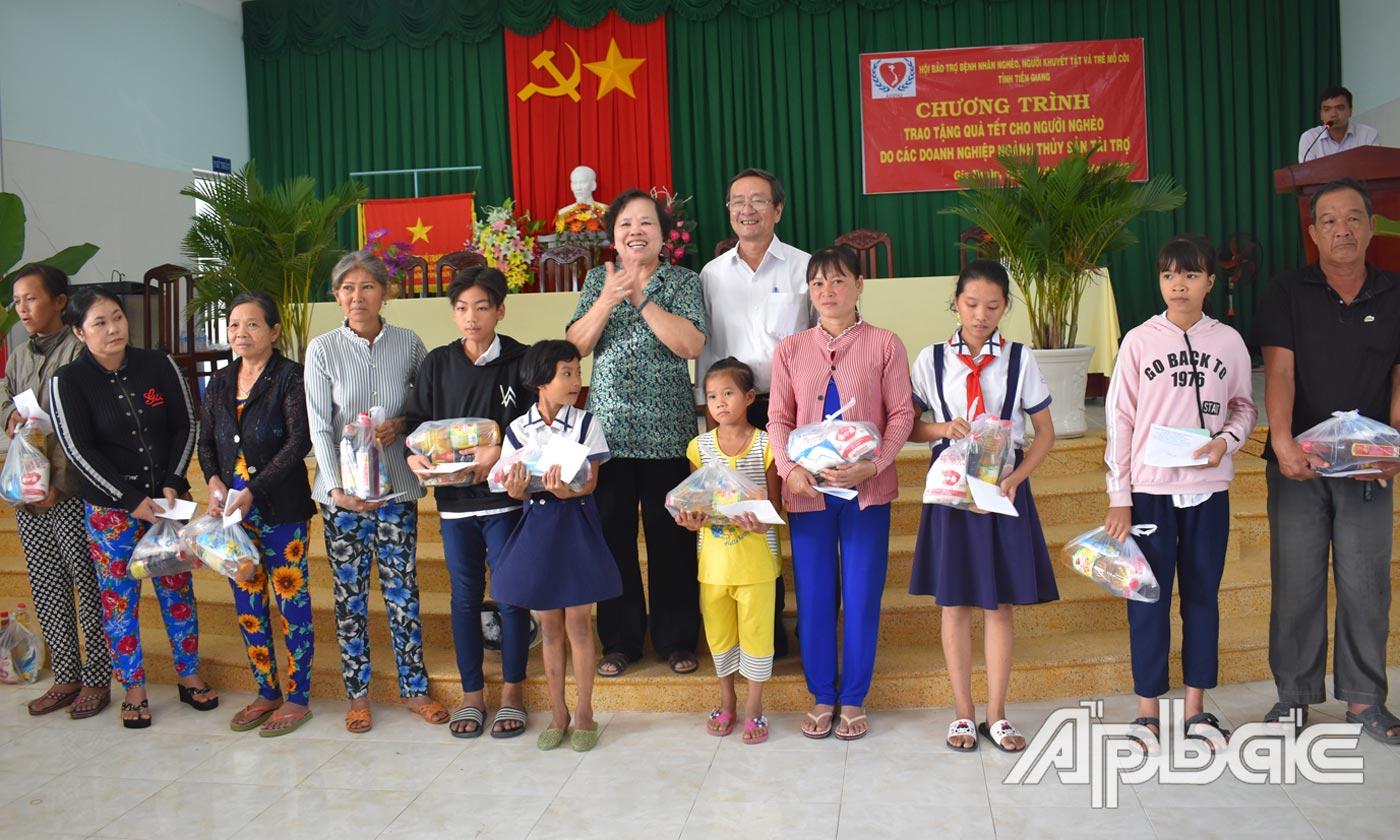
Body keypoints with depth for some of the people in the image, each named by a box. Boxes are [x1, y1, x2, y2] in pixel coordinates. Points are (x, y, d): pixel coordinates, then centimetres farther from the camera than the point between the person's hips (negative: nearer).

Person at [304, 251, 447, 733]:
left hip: (396, 486, 1)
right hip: (342, 490, 0)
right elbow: (319, 427, -7)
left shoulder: (409, 344, 1)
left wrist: (401, 425, -10)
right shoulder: (323, 350, -3)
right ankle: (357, 693, 21)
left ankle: (414, 688, 19)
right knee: (350, 593, 7)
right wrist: (336, 486, -18)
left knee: (402, 589, 6)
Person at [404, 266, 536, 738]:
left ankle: (512, 692, 19)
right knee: (464, 597, 10)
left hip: (506, 496, -3)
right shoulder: (437, 364, 7)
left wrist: (499, 453, -21)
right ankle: (471, 694, 23)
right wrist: (414, 455, -10)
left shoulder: (521, 362, -3)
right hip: (454, 499, 3)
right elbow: (415, 420, 9)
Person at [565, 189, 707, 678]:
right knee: (613, 533, 5)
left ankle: (677, 639, 18)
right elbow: (576, 345, -1)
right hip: (609, 428, 2)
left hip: (667, 431, -2)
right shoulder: (598, 280, 11)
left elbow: (691, 345, -12)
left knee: (671, 535, 2)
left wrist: (641, 297, -15)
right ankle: (620, 641, 19)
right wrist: (609, 297, -14)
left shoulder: (684, 281, 4)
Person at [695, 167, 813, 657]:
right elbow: (705, 347, 12)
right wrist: (709, 410, 8)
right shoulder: (712, 274, 10)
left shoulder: (804, 268, 3)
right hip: (739, 410, 2)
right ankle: (766, 628, 19)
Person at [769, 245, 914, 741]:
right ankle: (821, 696, 23)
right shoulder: (790, 350, 7)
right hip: (807, 490, 2)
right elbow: (779, 419, 5)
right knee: (813, 597, 8)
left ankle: (853, 699, 20)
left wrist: (872, 464, -17)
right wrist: (789, 468, -12)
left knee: (862, 596, 5)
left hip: (866, 490, -2)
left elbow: (901, 413, -2)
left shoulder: (884, 345, 0)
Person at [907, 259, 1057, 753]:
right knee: (954, 604, 6)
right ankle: (963, 713, 19)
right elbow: (909, 427, 6)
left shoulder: (1019, 359, 0)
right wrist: (943, 428, -15)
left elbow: (1045, 433, 2)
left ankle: (996, 714, 19)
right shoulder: (931, 360, 1)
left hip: (1003, 487, 0)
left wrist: (1014, 479, -12)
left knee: (1000, 603, 6)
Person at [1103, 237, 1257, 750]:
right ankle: (1147, 711, 14)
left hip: (1208, 489, 2)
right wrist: (1118, 497, -6)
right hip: (1150, 490, -2)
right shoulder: (1139, 341, -3)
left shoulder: (1228, 342, 3)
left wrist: (1227, 440, -10)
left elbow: (1244, 408, 13)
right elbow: (1119, 420, -2)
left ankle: (1196, 708, 22)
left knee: (1202, 595, 10)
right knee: (1148, 599, 3)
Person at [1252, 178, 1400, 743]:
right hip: (1298, 463, -1)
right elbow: (1279, 372, -9)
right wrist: (1283, 442, -24)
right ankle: (1294, 694, 15)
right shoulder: (1288, 293, 1)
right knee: (1296, 582, 3)